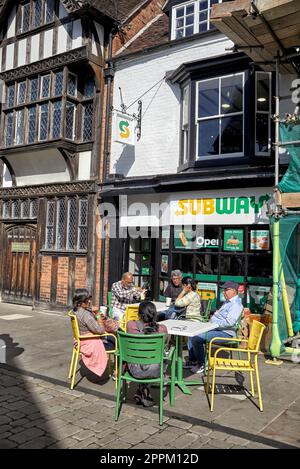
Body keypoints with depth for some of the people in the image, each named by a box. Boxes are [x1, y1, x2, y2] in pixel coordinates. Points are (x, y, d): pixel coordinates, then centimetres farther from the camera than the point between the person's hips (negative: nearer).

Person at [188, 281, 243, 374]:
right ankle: (192, 359, 16)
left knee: (196, 337, -25)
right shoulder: (228, 301, 17)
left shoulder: (236, 304, -17)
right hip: (215, 328, 12)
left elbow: (229, 322, -28)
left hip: (225, 333, -12)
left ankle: (201, 365, -10)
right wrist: (214, 315, 9)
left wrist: (213, 323, -22)